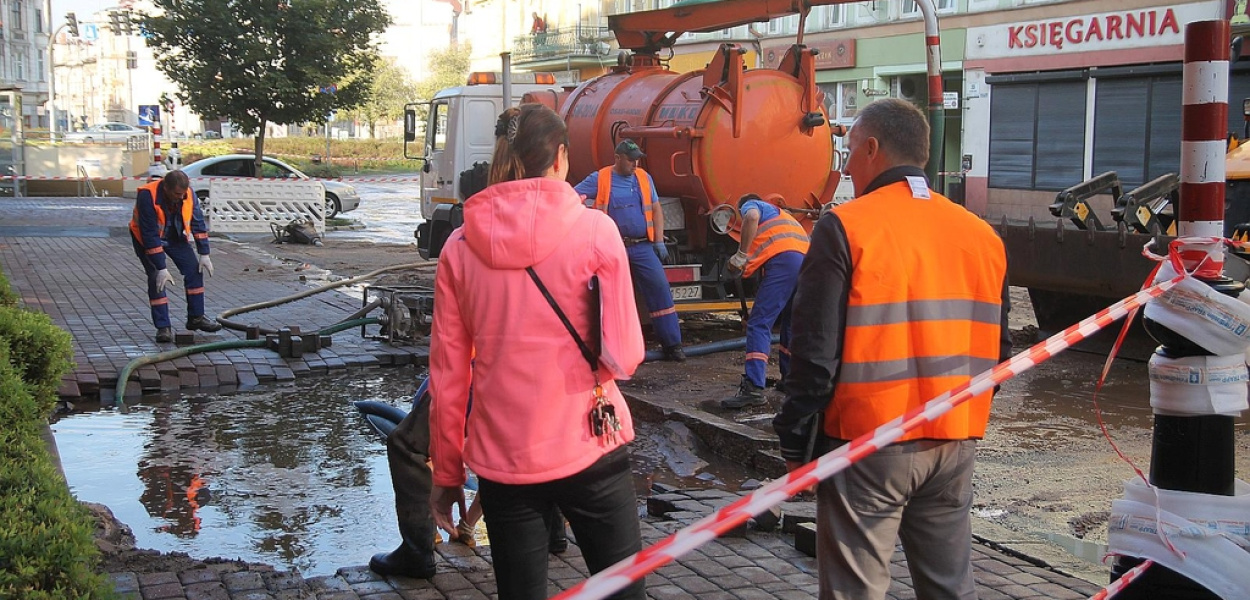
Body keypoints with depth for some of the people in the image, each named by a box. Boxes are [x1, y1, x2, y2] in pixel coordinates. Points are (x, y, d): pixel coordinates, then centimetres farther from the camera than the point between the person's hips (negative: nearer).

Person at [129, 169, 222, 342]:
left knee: (194, 270, -4)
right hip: (146, 238, -5)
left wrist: (204, 255, -11)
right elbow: (150, 237, -34)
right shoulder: (147, 197, -36)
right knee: (156, 278, -15)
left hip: (175, 236, 5)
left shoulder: (188, 194, -21)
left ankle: (196, 318, 8)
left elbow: (198, 224, -10)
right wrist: (161, 268, -33)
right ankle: (163, 327, -7)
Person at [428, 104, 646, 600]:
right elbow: (624, 356, -9)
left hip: (501, 461, 3)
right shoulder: (595, 230, -8)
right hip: (588, 450, -2)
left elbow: (447, 375, 3)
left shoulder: (460, 246, 0)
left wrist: (446, 473, 12)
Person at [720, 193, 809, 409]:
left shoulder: (750, 205, 21)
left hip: (783, 260, -8)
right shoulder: (782, 214, 43)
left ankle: (753, 388, -21)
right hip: (807, 260, 8)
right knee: (790, 324, 23)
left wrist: (741, 255, -2)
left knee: (759, 324, -10)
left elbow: (752, 217, -6)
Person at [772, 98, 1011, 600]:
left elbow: (815, 353, -13)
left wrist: (794, 445, -3)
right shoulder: (981, 234, 6)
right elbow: (997, 350, 11)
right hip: (955, 445, 6)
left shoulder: (845, 228, -11)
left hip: (868, 446, -5)